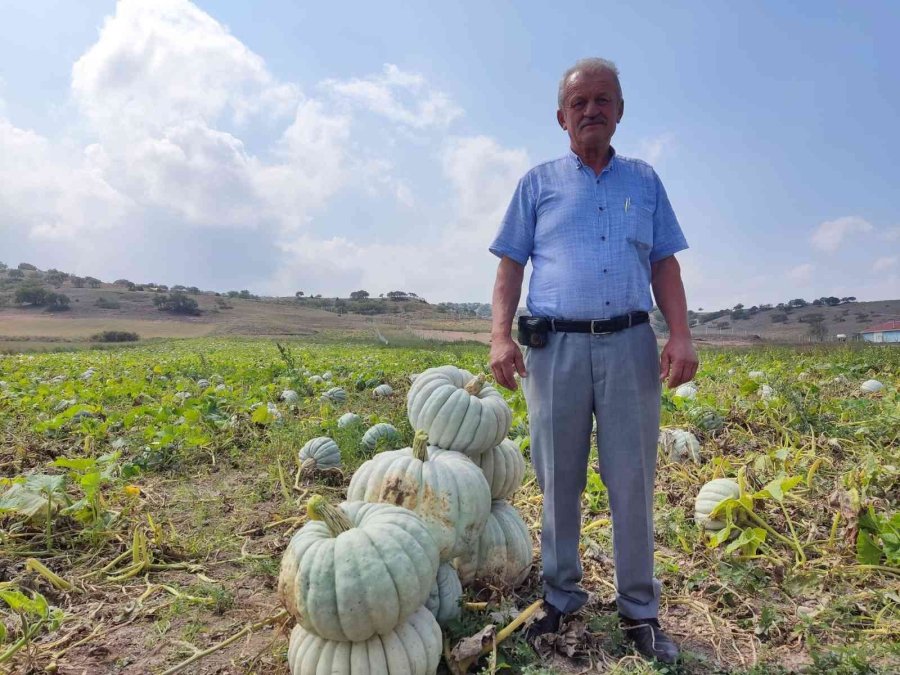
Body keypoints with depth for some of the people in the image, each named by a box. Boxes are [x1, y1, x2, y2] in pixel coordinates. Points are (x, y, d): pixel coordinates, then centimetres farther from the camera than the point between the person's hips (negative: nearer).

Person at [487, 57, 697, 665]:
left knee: (634, 483, 4)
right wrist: (501, 336, -8)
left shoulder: (645, 181, 16)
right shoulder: (538, 183, 11)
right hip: (555, 346, -1)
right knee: (558, 482, 7)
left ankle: (640, 609, 19)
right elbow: (511, 267, 7)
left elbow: (665, 266, 12)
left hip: (630, 345, 1)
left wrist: (682, 336, -2)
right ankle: (560, 596, 24)